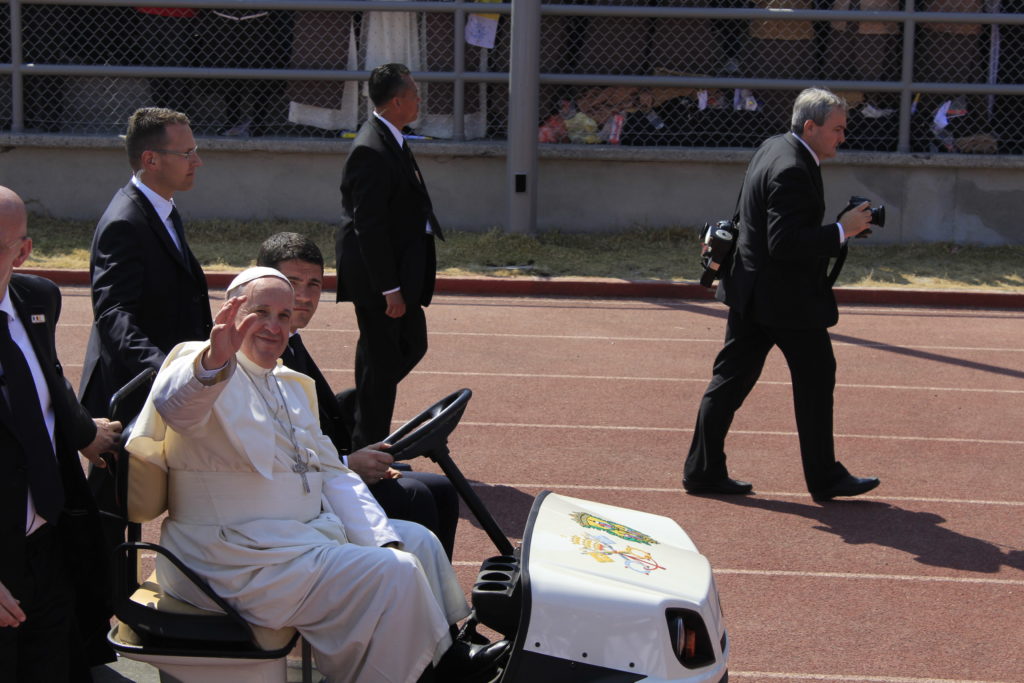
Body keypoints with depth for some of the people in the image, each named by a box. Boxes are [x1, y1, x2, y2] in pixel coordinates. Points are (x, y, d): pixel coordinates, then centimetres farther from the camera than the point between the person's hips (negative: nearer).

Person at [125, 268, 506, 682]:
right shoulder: (206, 369, -11)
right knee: (394, 575, -18)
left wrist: (383, 540, 3)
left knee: (417, 542, 14)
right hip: (242, 560, -9)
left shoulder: (293, 386, 18)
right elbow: (174, 403, -36)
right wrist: (214, 361, -58)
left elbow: (332, 473, 16)